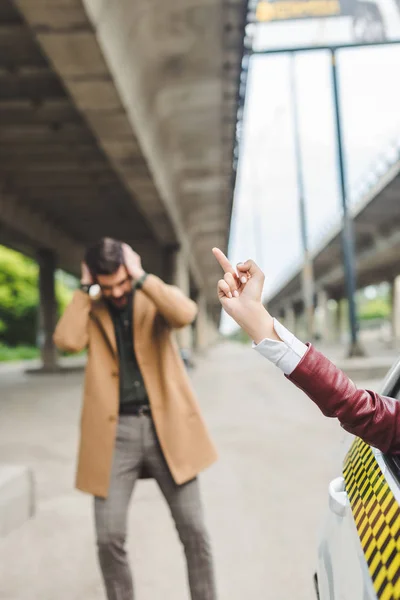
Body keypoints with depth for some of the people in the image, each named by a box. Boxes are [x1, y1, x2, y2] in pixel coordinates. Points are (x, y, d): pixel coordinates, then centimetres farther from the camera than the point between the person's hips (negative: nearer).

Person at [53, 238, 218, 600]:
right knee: (109, 537, -1)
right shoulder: (90, 310, 8)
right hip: (115, 430, 1)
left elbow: (185, 314, -18)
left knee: (193, 529, 2)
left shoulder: (157, 298, 6)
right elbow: (67, 341, -13)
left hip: (164, 425, 0)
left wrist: (141, 278, -11)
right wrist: (85, 290, -5)